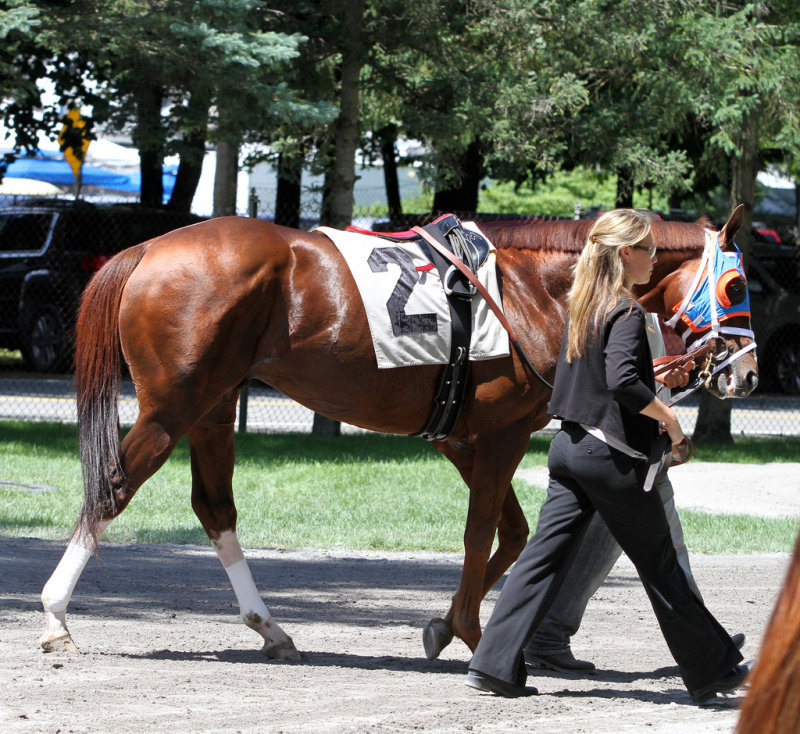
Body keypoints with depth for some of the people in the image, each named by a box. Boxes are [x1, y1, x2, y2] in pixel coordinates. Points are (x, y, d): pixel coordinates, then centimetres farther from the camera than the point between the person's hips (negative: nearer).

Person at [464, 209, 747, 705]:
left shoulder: (582, 307, 11)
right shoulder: (626, 312, -15)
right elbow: (622, 380, -29)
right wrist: (669, 418, -16)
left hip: (570, 445, 8)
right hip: (613, 458, -8)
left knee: (545, 557, 5)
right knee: (660, 566, 3)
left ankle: (494, 665, -1)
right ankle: (712, 671, 15)